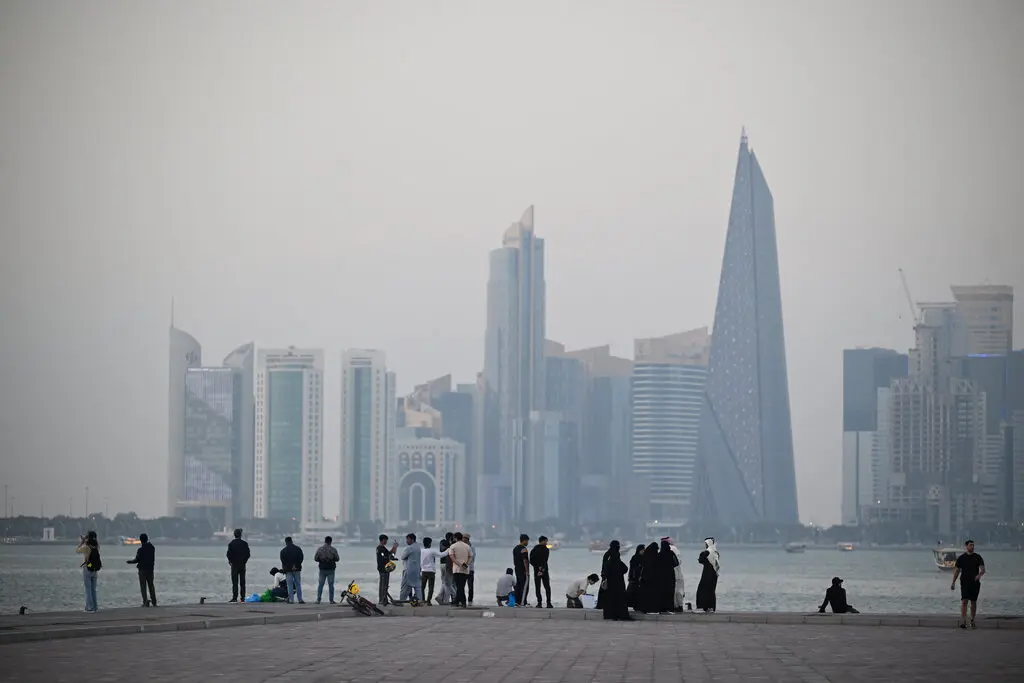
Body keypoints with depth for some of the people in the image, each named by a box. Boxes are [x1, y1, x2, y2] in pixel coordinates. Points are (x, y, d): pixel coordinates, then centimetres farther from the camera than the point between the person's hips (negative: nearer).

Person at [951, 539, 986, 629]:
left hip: (975, 583, 2)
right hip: (965, 582, -2)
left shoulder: (978, 557, 6)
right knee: (964, 601, -14)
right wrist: (953, 582, 6)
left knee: (973, 602, 8)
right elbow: (957, 570, 9)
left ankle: (972, 621, 17)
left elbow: (983, 569, -1)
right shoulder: (961, 558, 5)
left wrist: (980, 575, -23)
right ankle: (963, 621, -20)